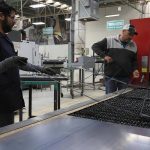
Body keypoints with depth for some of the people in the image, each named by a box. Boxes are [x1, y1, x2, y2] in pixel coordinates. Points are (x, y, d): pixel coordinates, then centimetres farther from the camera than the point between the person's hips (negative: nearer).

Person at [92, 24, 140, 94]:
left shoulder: (133, 45, 10)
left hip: (125, 78, 4)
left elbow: (134, 60, 19)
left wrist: (134, 69, 1)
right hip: (110, 77, -3)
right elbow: (95, 46, -3)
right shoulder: (109, 41, -4)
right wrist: (104, 56, -16)